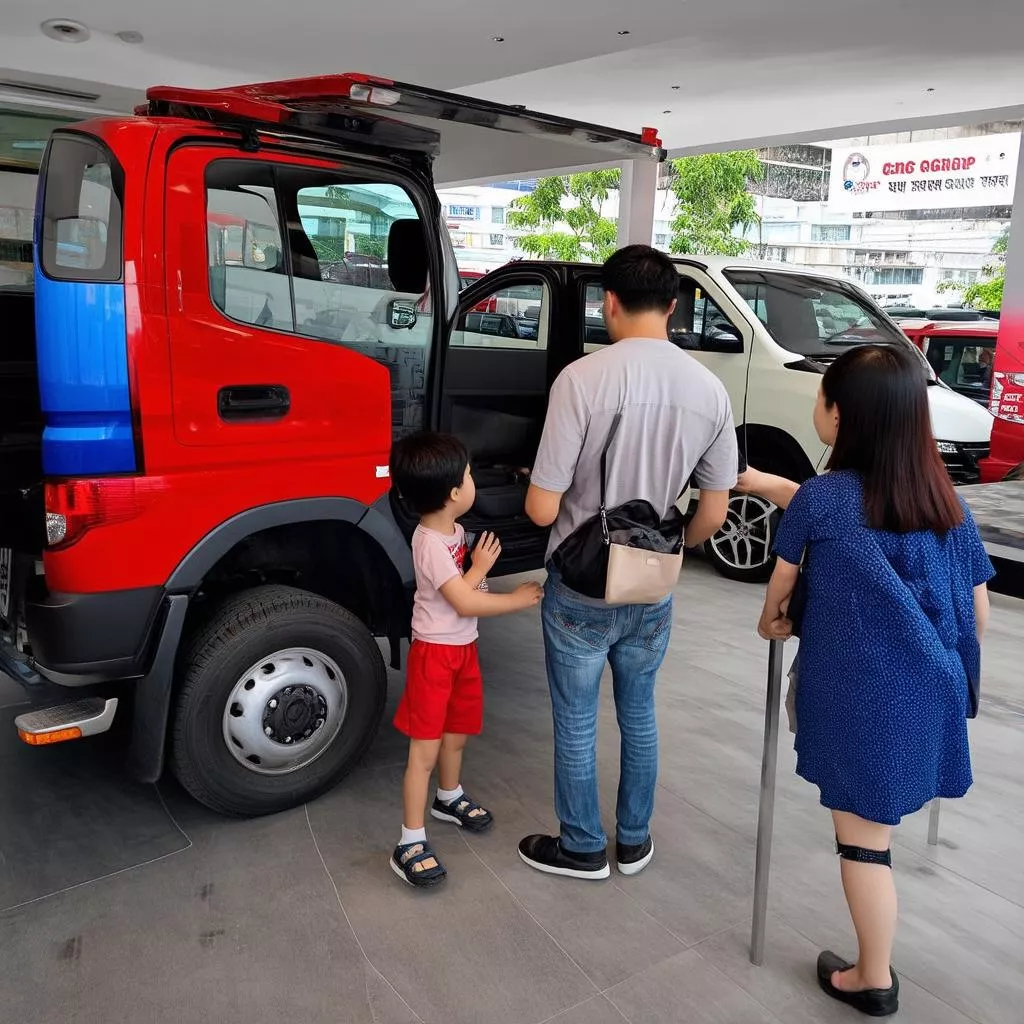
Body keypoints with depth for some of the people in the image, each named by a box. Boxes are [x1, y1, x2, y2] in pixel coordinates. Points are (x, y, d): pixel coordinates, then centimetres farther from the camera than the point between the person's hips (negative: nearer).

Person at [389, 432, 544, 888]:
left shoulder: (453, 529, 3)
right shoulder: (430, 543, -25)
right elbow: (465, 602, -24)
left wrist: (478, 566, -11)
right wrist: (519, 599, -16)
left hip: (463, 646, 9)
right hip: (435, 651, -9)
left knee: (456, 734, 24)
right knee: (425, 749, -3)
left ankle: (449, 798, 46)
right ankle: (411, 844, 5)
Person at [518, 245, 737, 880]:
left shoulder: (582, 380, -21)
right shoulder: (711, 389, -6)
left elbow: (542, 510, -20)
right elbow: (712, 516, -1)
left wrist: (538, 490, 4)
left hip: (580, 592, -4)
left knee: (576, 724, 15)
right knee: (639, 715, 23)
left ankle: (582, 848, 32)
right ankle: (634, 841, 39)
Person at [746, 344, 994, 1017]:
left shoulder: (820, 499, -15)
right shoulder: (945, 499, -1)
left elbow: (782, 582, 3)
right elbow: (979, 610, 6)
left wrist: (770, 620, 24)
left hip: (859, 697, -5)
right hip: (929, 692, 5)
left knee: (864, 835, 11)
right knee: (875, 823, 26)